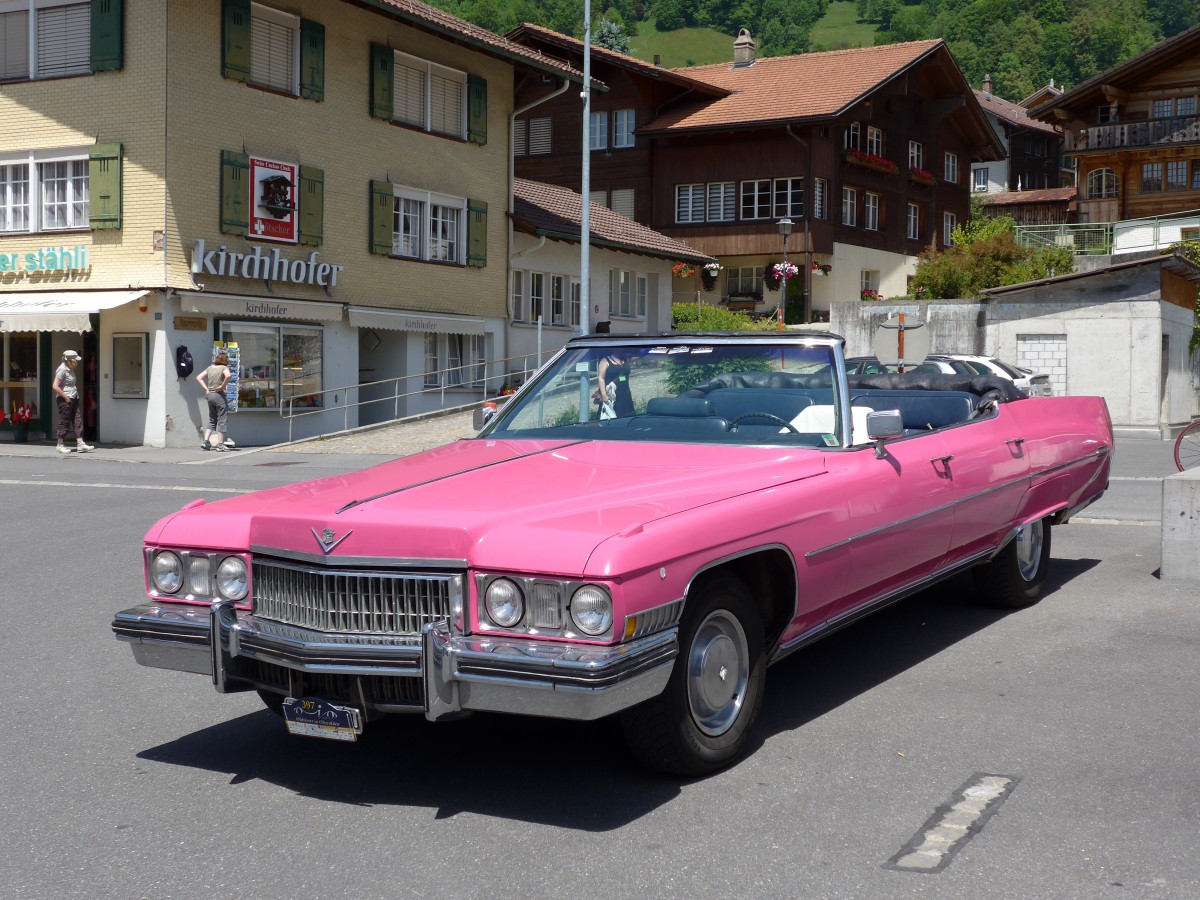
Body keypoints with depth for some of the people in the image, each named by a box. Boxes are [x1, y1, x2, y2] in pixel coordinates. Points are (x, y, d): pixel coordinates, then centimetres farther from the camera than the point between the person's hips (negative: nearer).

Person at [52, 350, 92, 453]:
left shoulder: (70, 369, 13)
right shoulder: (62, 369, -14)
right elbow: (55, 386, -20)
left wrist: (76, 392, 12)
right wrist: (66, 397, -18)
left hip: (73, 398, 9)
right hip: (65, 399, -9)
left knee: (78, 420, 3)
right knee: (64, 421, -1)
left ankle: (80, 444, 1)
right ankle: (60, 445, 9)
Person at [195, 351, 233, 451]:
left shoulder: (210, 368, 9)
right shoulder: (224, 368, -8)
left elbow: (198, 377, 9)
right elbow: (228, 375, -30)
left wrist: (205, 389, 5)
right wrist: (223, 386, -17)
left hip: (209, 395, 6)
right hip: (219, 395, -6)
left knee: (212, 420, 17)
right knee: (222, 420, 2)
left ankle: (205, 441, 7)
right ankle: (220, 444, 1)